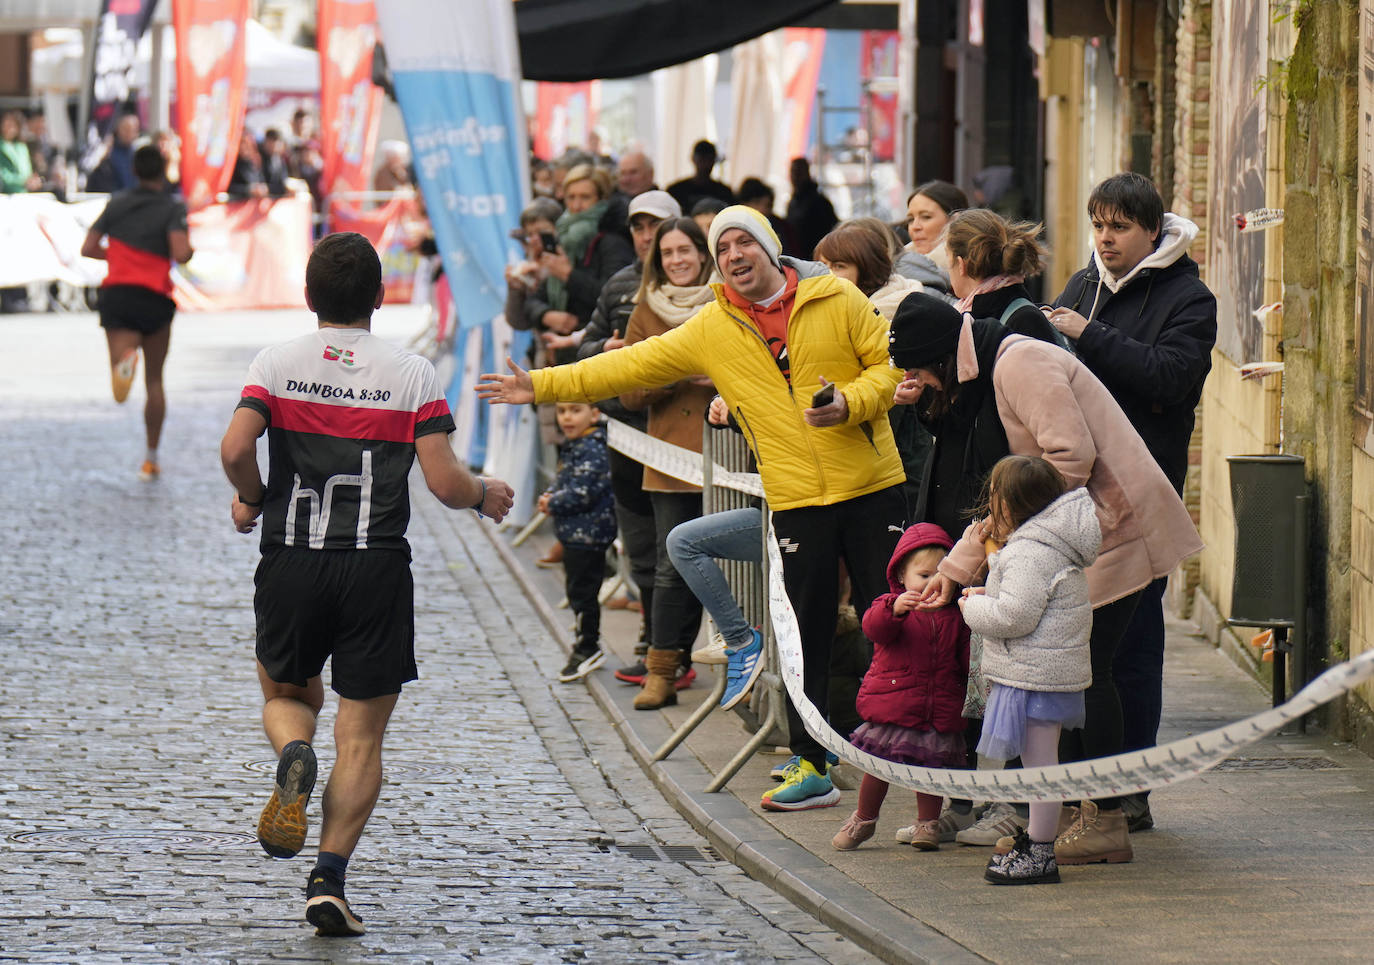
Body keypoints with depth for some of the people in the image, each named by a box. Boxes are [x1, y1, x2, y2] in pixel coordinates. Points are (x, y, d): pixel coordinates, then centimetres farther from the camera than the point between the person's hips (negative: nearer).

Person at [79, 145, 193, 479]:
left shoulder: (118, 203, 10)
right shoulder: (172, 207, -2)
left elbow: (88, 248, 10)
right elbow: (180, 254, -16)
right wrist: (190, 247, 6)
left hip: (116, 294, 1)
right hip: (155, 298, -1)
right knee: (154, 381, 16)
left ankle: (125, 360, -45)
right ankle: (151, 458, 18)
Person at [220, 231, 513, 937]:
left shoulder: (276, 365, 0)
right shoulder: (411, 375, -2)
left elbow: (235, 447, -13)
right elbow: (445, 483, -8)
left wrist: (250, 500, 7)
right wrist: (486, 495, 14)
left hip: (290, 562, 1)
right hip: (376, 568, -1)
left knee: (285, 696, 24)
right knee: (361, 738, 5)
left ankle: (293, 755, -11)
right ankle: (329, 879, -8)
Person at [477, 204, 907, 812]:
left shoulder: (836, 300, -1)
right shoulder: (711, 330, 5)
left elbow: (892, 364, 1)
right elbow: (633, 366, 7)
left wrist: (850, 403, -18)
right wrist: (542, 386, 3)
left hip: (871, 488, -2)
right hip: (798, 502, 2)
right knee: (805, 634, 4)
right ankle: (811, 767, 11)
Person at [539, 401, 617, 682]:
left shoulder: (592, 450, -19)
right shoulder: (571, 447, 12)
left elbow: (582, 493, -24)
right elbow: (561, 481, 23)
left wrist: (553, 504, -11)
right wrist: (549, 496, 2)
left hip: (587, 531, -10)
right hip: (573, 533, 10)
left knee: (581, 590, -4)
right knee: (576, 590, 17)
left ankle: (587, 647, 5)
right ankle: (586, 646, 26)